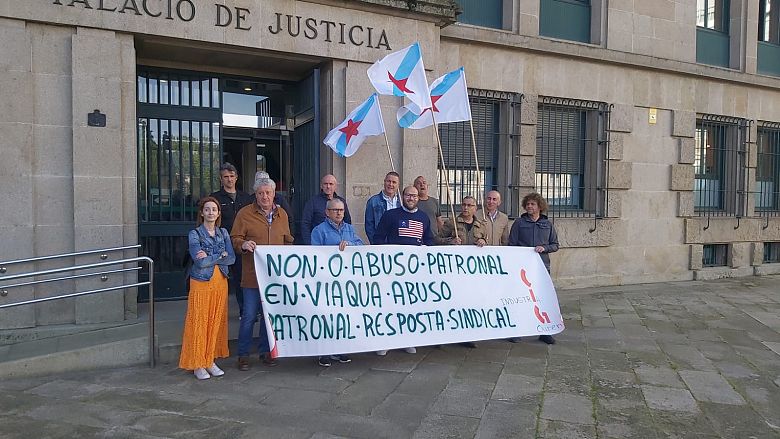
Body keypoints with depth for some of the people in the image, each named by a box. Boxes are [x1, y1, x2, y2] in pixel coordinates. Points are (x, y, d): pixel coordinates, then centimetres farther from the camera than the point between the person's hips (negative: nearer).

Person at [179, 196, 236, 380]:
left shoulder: (223, 233, 8)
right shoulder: (194, 234, -5)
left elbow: (232, 258, -3)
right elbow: (200, 261, -17)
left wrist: (209, 257, -13)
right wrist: (220, 256, -10)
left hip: (220, 282, 4)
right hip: (201, 282, -4)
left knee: (216, 322, 8)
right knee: (199, 322, 0)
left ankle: (211, 361, 19)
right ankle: (197, 364, 10)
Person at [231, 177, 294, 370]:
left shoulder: (282, 214, 11)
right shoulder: (245, 213, -2)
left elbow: (288, 241, 20)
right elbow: (234, 239, -2)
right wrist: (243, 244, -21)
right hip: (253, 274, -4)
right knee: (249, 316, -1)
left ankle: (265, 351, 26)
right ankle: (243, 355, 13)